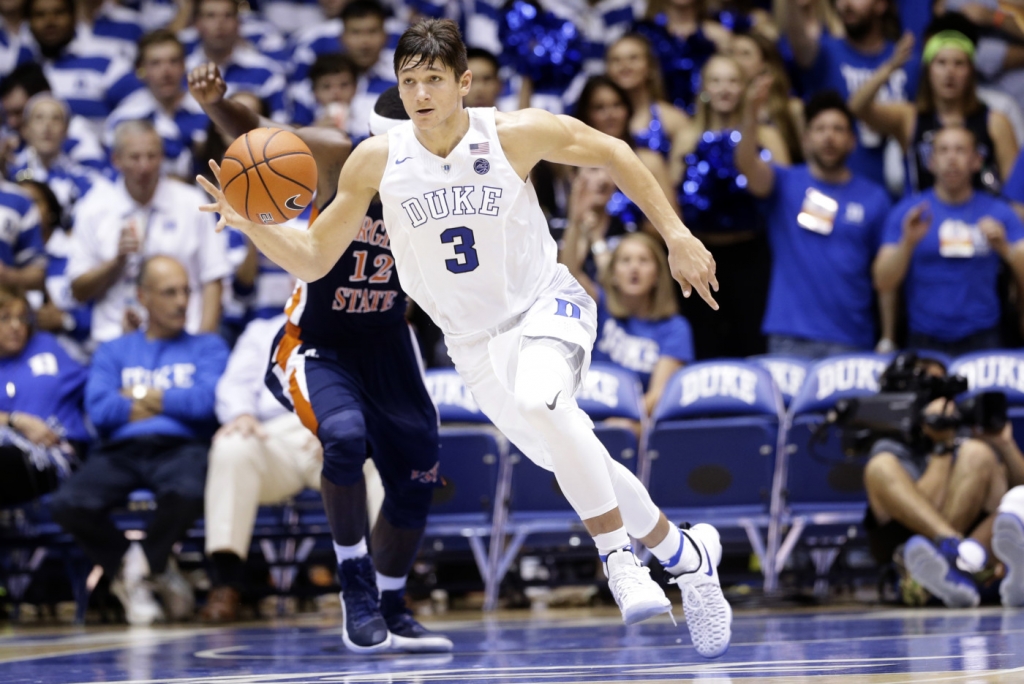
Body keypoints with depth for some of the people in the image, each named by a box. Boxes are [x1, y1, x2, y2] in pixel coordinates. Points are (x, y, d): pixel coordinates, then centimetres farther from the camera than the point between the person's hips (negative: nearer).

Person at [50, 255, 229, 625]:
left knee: (187, 493, -40)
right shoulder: (113, 351, 22)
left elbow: (206, 402, -2)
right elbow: (99, 410, 3)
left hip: (180, 449, -2)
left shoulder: (207, 347, 19)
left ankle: (138, 565, -6)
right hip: (120, 450, 2)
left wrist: (139, 396, 6)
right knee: (68, 504, -31)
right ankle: (157, 571, -5)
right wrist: (175, 402, 4)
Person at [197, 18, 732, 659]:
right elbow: (313, 259, -5)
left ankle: (620, 554, -23)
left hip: (546, 304, -3)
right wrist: (253, 224, -24)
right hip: (477, 344, 3)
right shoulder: (377, 161, -12)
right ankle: (685, 553, 30)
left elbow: (613, 153, -1)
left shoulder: (516, 134, -17)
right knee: (577, 462, 6)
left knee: (538, 401, -35)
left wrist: (677, 235, -2)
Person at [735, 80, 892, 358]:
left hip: (851, 340, 1)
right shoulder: (785, 184, 5)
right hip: (790, 338, -1)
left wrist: (888, 336, 2)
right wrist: (751, 114, -33)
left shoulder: (873, 198, 6)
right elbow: (747, 165, -15)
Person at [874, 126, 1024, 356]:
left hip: (981, 338, 0)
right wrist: (907, 243, -16)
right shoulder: (906, 212, 5)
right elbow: (884, 283, -1)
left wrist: (1004, 249, -18)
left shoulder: (1000, 213, 6)